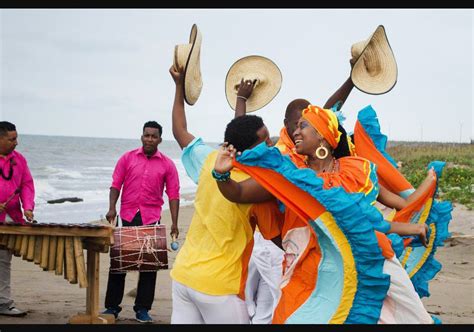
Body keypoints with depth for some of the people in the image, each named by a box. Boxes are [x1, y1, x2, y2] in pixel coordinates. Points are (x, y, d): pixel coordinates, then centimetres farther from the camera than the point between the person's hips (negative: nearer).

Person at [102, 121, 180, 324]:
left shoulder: (167, 164, 2)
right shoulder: (127, 158, 4)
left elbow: (173, 194, 0)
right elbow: (115, 184, 2)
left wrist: (174, 223, -6)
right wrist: (112, 208, -12)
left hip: (151, 219, 0)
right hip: (127, 217, 0)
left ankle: (142, 309, 14)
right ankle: (112, 307, 15)